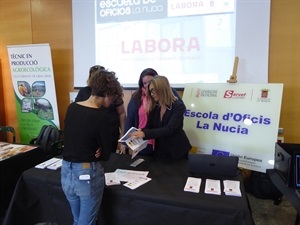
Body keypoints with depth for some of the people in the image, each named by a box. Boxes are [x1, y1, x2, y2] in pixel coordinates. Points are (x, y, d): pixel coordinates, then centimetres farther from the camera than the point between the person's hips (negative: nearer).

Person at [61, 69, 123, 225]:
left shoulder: (71, 108, 1)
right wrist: (96, 152, 5)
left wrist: (89, 151, -2)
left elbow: (71, 139, 9)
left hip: (66, 171, 7)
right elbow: (106, 154, -12)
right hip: (88, 174, -7)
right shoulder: (101, 116, -19)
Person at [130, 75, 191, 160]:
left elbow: (169, 129, -28)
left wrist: (145, 134, -37)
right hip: (160, 150, 5)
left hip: (177, 151, -4)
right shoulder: (154, 107, 0)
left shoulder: (178, 106, -18)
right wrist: (139, 133, -22)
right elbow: (149, 127, 1)